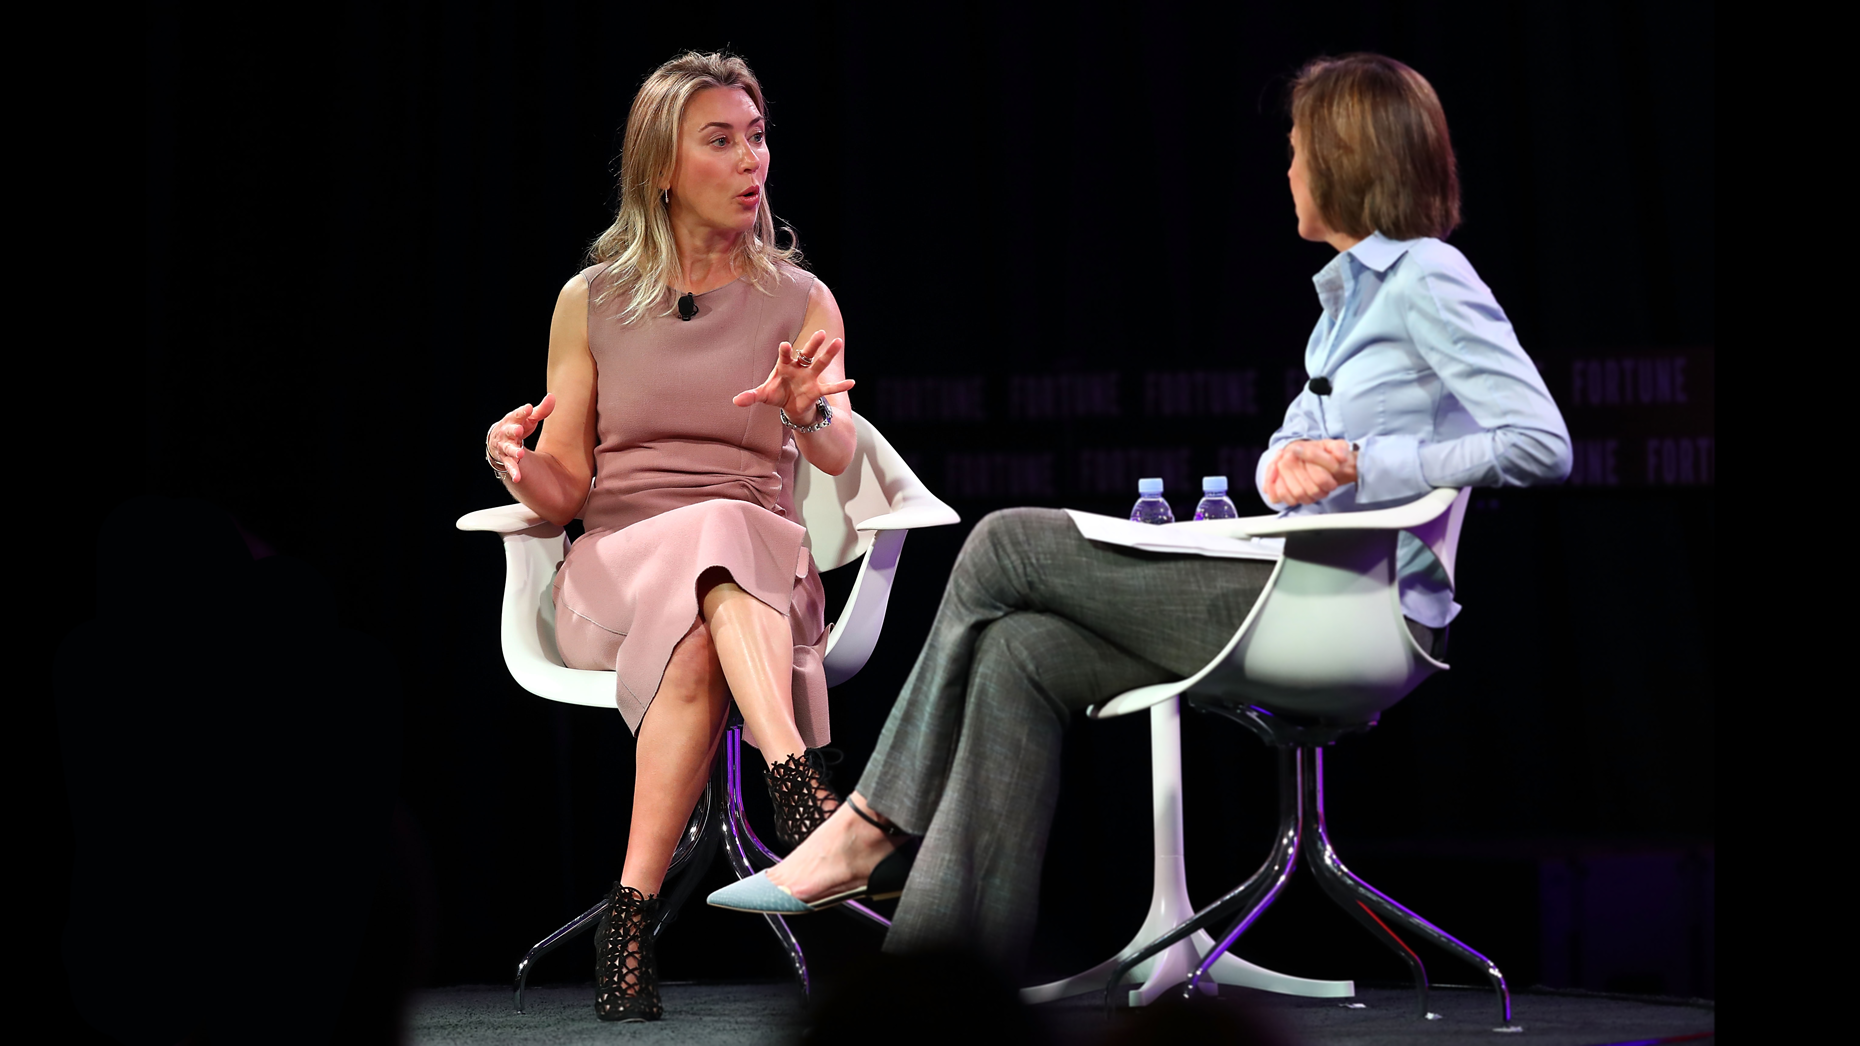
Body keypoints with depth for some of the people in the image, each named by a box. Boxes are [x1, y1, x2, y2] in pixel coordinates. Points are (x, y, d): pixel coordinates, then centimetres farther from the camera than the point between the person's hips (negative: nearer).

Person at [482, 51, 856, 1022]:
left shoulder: (802, 302, 11)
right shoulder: (591, 301, 12)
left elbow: (836, 454, -7)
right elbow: (564, 490, 9)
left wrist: (810, 411, -32)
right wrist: (520, 466, -16)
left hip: (765, 569, 0)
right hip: (611, 570, 0)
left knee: (699, 639, -38)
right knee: (711, 537, -37)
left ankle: (633, 909, -46)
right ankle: (800, 789, -54)